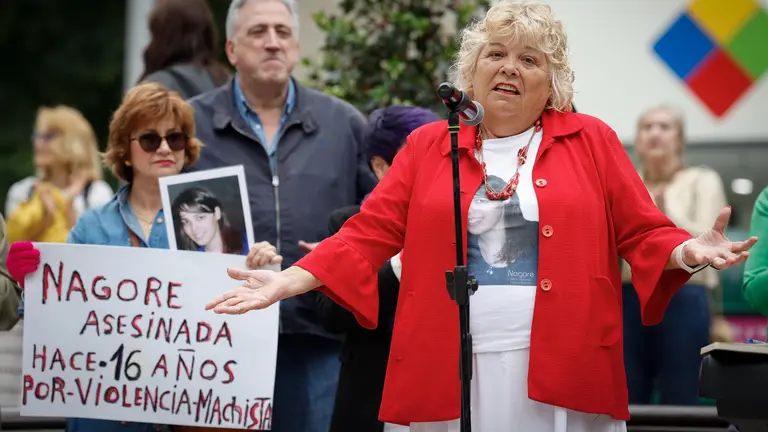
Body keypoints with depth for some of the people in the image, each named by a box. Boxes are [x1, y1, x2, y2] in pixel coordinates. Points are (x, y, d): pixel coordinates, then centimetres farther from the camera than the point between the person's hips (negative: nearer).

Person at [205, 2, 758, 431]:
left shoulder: (592, 141, 10)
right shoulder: (427, 146, 12)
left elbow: (644, 234, 7)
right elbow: (369, 234, 7)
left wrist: (688, 251, -14)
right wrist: (289, 281, -4)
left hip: (561, 370, -1)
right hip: (451, 372, 1)